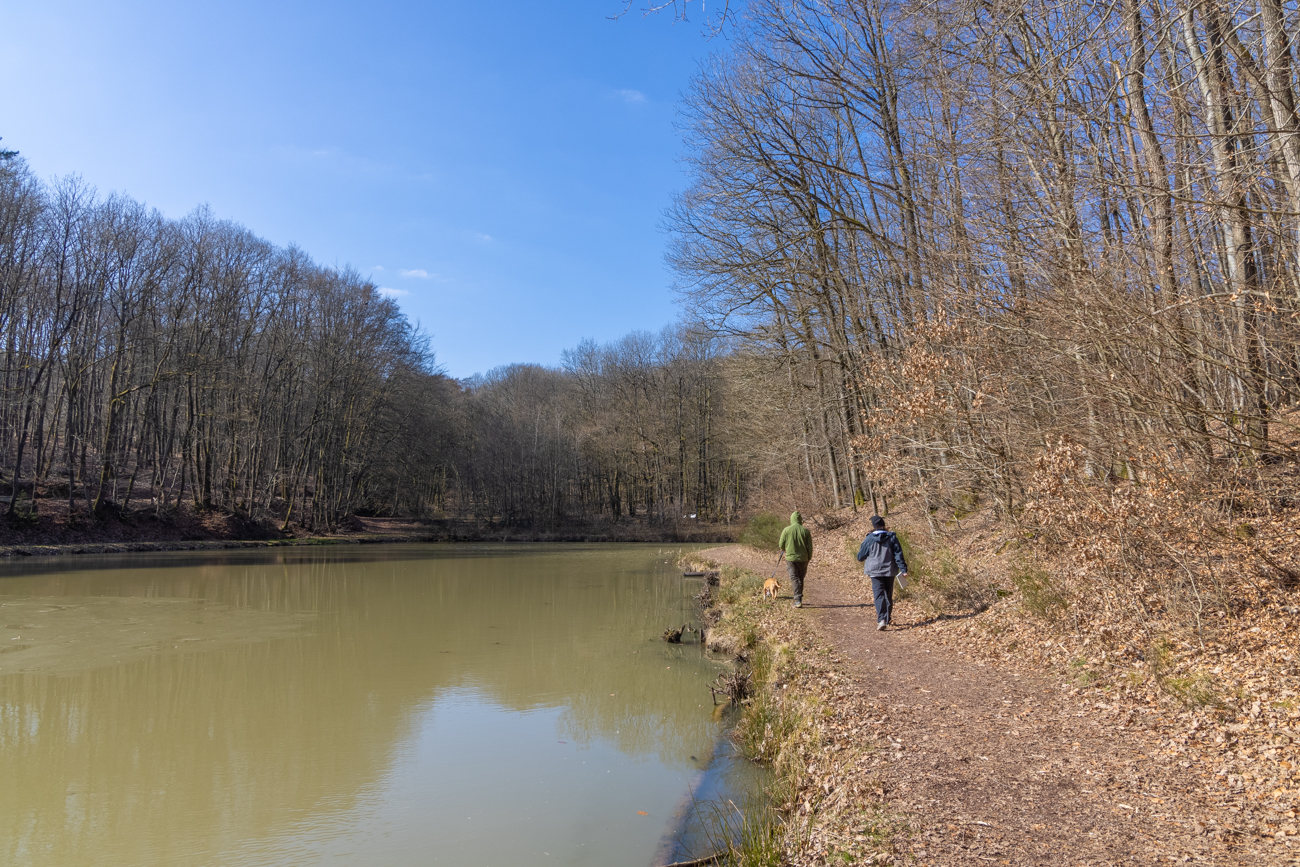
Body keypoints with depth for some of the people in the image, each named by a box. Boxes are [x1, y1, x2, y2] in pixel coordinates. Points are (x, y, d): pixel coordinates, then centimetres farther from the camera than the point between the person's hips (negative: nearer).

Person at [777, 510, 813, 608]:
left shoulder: (786, 530, -5)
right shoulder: (805, 531, -1)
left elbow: (781, 545, 3)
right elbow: (810, 547, 2)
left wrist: (785, 549, 25)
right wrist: (809, 558, 15)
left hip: (790, 558, -2)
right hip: (803, 558, 2)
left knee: (794, 579, -2)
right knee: (801, 579, 16)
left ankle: (798, 600, -14)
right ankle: (799, 599, 24)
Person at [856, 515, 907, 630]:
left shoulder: (869, 539, -6)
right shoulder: (892, 537, 0)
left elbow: (860, 557, 2)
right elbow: (898, 554, -5)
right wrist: (903, 569, -5)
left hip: (875, 571, -3)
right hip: (889, 570, 3)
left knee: (879, 595, -6)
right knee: (888, 595, 16)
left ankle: (881, 620, -22)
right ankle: (887, 619, 24)